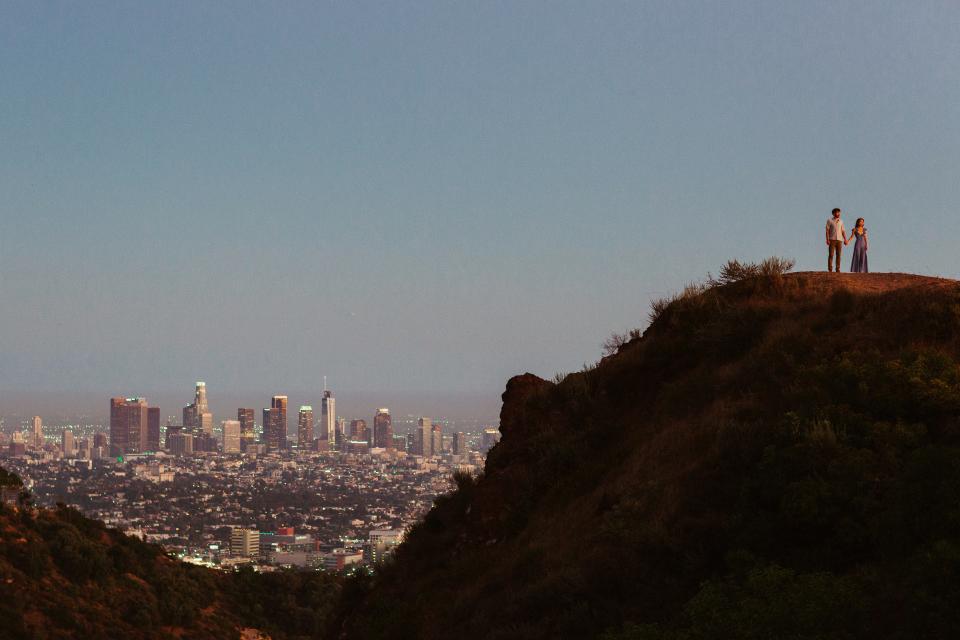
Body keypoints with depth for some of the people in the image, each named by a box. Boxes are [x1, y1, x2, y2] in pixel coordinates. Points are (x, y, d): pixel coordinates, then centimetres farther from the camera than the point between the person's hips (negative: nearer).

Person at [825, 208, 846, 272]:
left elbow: (843, 231, 11)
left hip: (839, 240, 4)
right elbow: (827, 230, -3)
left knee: (838, 255, 0)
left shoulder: (841, 221, 13)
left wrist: (845, 239, 0)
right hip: (832, 240, -4)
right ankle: (830, 269, -7)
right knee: (831, 255, -7)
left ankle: (838, 269, 2)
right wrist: (827, 239, -12)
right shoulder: (830, 221, 1)